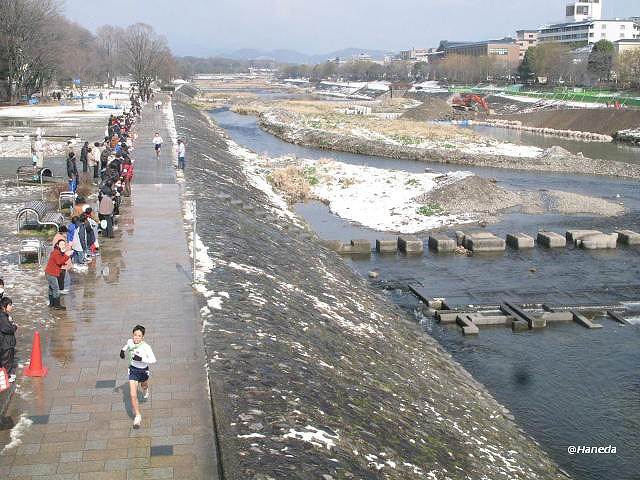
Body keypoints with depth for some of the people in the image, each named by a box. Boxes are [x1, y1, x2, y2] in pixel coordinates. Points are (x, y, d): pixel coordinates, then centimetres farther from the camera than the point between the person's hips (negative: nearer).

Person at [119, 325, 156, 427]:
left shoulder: (146, 347, -27)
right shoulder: (130, 341, -12)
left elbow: (153, 360, -33)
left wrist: (141, 359, -41)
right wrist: (123, 350, 2)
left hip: (143, 371, -2)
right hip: (133, 370, 2)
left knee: (144, 386, 31)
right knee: (133, 395, -7)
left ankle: (145, 389, 70)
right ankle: (137, 416, 7)